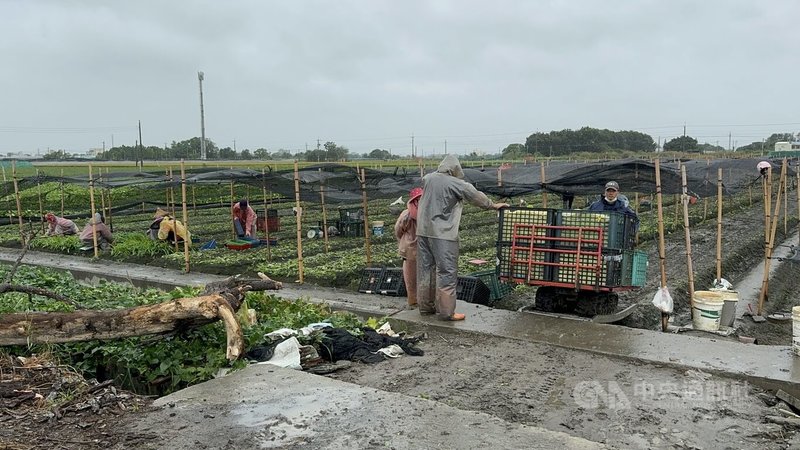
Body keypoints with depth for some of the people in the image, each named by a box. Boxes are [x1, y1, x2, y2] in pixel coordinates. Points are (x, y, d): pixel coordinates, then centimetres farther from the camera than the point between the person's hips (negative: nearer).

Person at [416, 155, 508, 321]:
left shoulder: (428, 178, 5)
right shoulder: (456, 183, -8)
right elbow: (477, 196, 4)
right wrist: (493, 205, 19)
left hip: (423, 231, 6)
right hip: (443, 234, -6)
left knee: (425, 270, 13)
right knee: (447, 272, -1)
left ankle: (425, 306, 22)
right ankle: (446, 311, 1)